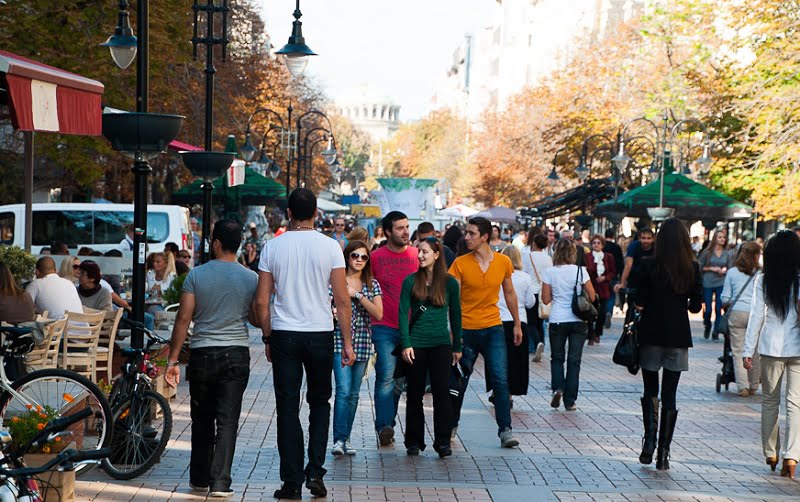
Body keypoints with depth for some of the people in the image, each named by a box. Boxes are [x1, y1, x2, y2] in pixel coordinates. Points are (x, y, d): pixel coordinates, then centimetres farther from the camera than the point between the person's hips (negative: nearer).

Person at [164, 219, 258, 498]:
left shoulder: (196, 275, -5)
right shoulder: (251, 278, -1)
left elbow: (183, 318, -7)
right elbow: (257, 319, 4)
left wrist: (172, 360, -3)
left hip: (202, 354, 0)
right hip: (236, 355, 0)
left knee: (202, 420, 14)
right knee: (227, 420, 1)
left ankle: (200, 478, 21)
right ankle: (220, 482, -4)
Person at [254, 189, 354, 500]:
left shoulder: (272, 247, 0)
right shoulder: (329, 247, -3)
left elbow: (261, 302, 1)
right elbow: (342, 301, -4)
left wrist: (268, 338, 12)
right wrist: (347, 342, 3)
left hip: (284, 334, 0)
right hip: (321, 334, 0)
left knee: (288, 408, 5)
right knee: (319, 403, 16)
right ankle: (315, 472, 6)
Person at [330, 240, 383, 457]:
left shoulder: (372, 285, 9)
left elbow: (378, 314, -3)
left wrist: (357, 295, -12)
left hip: (363, 343, 4)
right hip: (340, 341, -4)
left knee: (354, 393, 8)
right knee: (344, 390, -15)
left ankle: (345, 439, 17)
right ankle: (339, 439, -12)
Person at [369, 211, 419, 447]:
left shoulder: (417, 255, 7)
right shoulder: (376, 257, 1)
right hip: (384, 327, -3)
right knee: (386, 377, -9)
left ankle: (387, 423, 21)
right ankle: (385, 426, -7)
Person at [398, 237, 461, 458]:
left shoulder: (449, 282, 3)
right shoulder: (410, 281, 1)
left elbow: (455, 315, 9)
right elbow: (403, 314, -1)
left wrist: (457, 346, 11)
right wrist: (406, 344, -10)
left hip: (441, 343, 0)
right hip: (416, 344, 0)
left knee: (441, 391, -6)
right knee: (415, 394, 7)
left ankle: (443, 441, 0)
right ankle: (414, 441, 16)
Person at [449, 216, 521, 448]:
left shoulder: (503, 262, 0)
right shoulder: (460, 263, -6)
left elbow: (509, 294, 14)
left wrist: (517, 324, 17)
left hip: (493, 328, 1)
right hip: (466, 330, -1)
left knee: (500, 380, -7)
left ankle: (505, 430, -1)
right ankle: (452, 425, 25)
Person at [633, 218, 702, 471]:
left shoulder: (648, 265, -8)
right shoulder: (693, 268, -3)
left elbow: (639, 304, -9)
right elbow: (696, 307, -1)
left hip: (651, 334, -1)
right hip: (679, 337, 1)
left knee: (650, 391, 15)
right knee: (669, 395, 5)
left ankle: (649, 440, -1)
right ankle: (663, 453, 5)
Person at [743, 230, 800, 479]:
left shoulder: (763, 281, -4)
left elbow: (756, 316, -3)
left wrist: (748, 350, 2)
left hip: (771, 347, 1)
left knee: (770, 400, 14)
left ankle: (770, 454, 22)